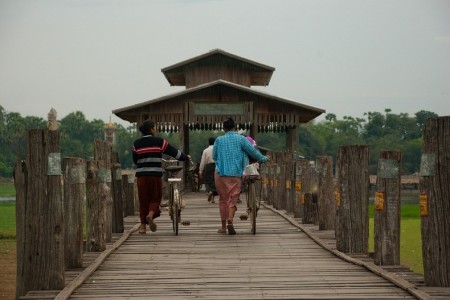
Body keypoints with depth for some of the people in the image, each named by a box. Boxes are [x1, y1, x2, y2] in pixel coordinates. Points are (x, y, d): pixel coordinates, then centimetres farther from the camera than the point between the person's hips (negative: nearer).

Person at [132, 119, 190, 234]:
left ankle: (142, 226, 6)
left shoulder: (136, 144, 4)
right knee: (155, 198, 11)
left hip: (141, 175, 2)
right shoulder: (159, 142, -3)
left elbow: (135, 160, 12)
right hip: (155, 174, -2)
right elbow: (174, 152, 4)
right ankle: (150, 215, -17)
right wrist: (186, 157, 20)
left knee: (143, 200, 8)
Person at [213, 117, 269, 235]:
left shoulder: (219, 140, 4)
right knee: (233, 199, 3)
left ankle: (223, 226, 13)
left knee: (223, 199, 10)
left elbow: (214, 156, 12)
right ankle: (230, 221, -19)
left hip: (221, 173, 1)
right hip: (235, 174, -1)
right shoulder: (241, 139, 0)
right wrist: (263, 158, 19)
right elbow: (253, 151, 3)